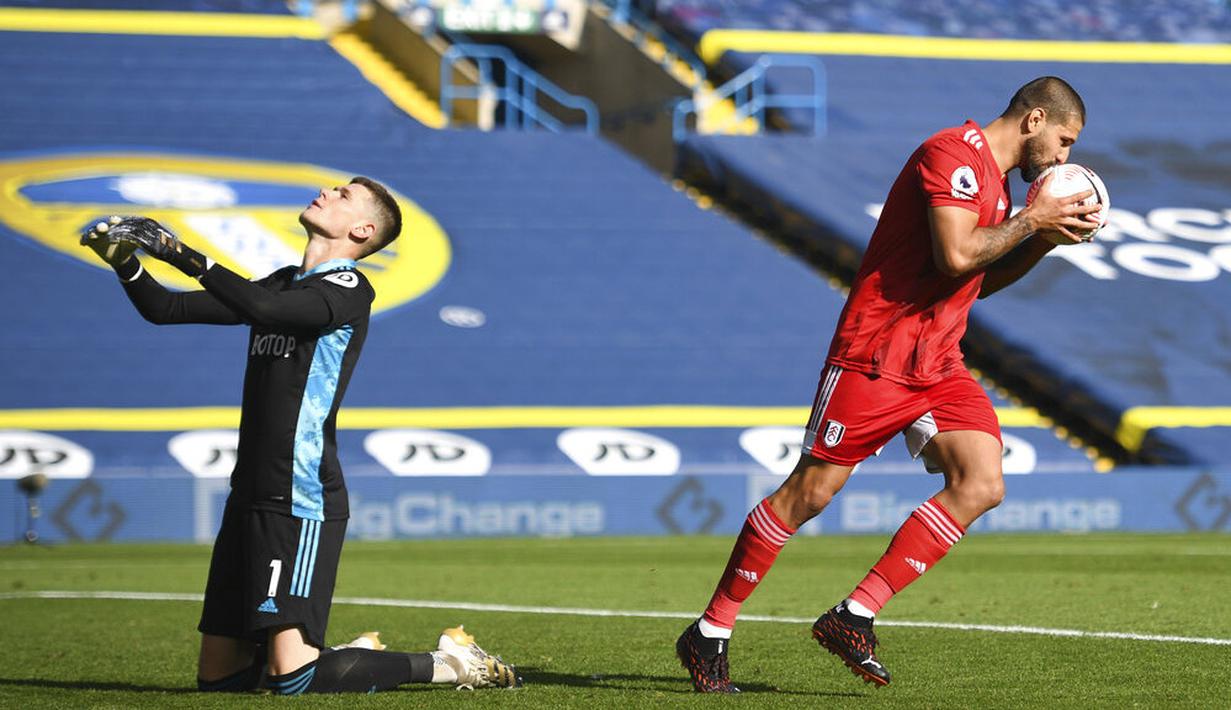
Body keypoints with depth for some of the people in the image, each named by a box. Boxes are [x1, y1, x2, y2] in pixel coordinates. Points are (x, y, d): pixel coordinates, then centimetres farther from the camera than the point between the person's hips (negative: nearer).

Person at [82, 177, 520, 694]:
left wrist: (183, 254, -23)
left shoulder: (348, 289, -8)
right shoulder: (284, 284, 18)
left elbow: (263, 308, -27)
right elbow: (167, 311, 19)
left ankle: (444, 665, 0)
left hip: (301, 502, -8)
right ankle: (355, 656, 26)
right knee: (216, 676, 7)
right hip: (250, 497, 8)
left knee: (291, 677, -17)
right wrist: (125, 264, 2)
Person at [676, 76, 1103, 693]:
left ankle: (853, 617, -7)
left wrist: (1043, 241, 13)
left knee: (981, 486, -10)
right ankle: (709, 631, 8)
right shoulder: (953, 153, -12)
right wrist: (1031, 220, -13)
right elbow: (955, 255, -24)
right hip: (876, 355, -9)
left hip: (939, 364, 9)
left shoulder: (996, 178, 18)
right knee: (810, 492, -5)